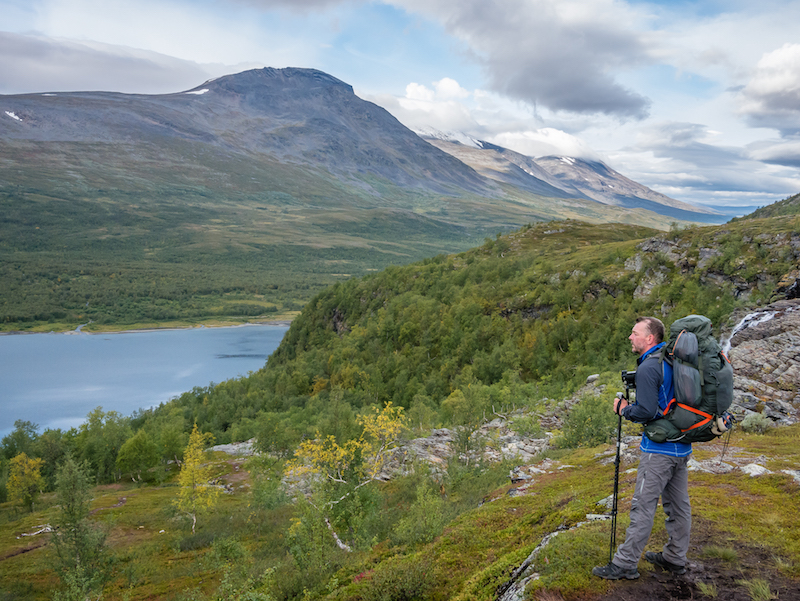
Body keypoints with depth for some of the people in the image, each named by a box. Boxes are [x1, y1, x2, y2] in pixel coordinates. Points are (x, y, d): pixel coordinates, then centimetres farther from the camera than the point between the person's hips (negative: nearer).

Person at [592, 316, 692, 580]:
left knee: (643, 506, -4)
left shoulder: (648, 368, -18)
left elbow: (646, 411, -23)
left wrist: (624, 409, -5)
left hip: (659, 449, -9)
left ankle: (625, 563, 3)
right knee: (678, 504, 15)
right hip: (681, 445, 9)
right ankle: (675, 558, 27)